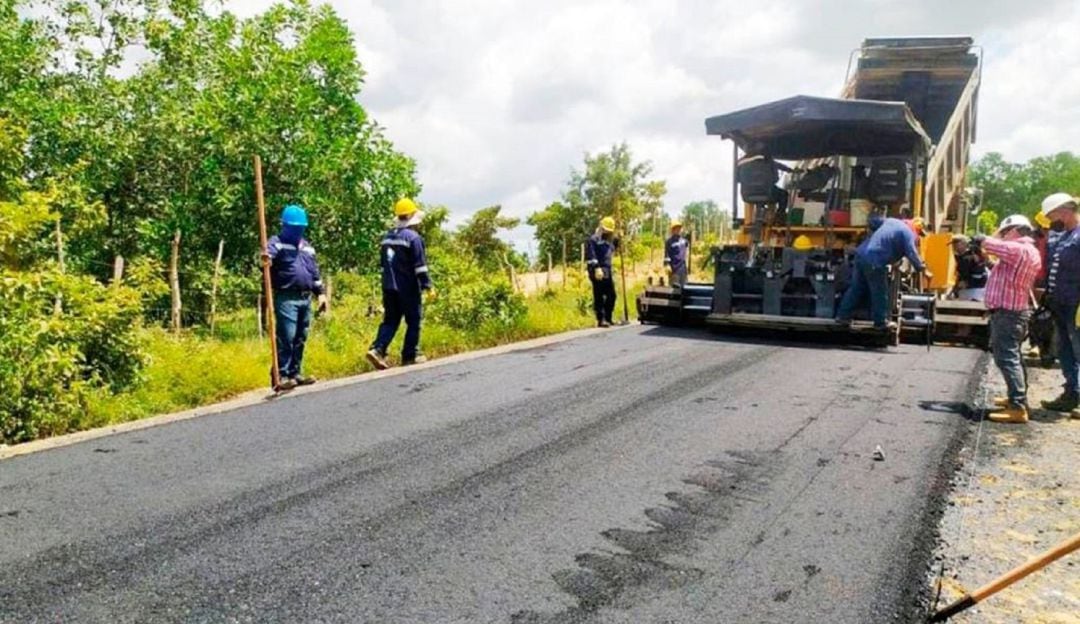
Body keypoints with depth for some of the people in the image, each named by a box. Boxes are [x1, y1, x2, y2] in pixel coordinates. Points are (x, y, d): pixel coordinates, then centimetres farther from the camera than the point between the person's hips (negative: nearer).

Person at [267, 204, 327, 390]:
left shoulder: (307, 246, 20)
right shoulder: (277, 242, -1)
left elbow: (315, 272, 24)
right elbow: (269, 253, -24)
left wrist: (320, 293, 18)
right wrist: (266, 258, -48)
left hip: (305, 298, 7)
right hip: (286, 298, -7)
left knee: (300, 339, 10)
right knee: (286, 338, -10)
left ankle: (295, 373, 18)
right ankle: (282, 376, -7)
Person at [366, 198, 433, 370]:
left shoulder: (387, 237, 12)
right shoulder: (413, 237, -11)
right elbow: (420, 265, -14)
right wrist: (427, 285, -9)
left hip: (389, 287, 6)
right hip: (408, 288, -6)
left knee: (390, 320, 10)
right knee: (413, 321, 6)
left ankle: (378, 349, -6)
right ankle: (410, 355, 10)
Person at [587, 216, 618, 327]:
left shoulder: (610, 241, 22)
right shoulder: (594, 239, -4)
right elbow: (591, 255, -14)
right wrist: (596, 268, -25)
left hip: (608, 272, 8)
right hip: (598, 272, -8)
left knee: (611, 296, 9)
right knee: (599, 297, -6)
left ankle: (608, 318, 17)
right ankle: (601, 320, -4)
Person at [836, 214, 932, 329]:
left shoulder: (891, 221, 20)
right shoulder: (907, 232, -3)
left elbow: (874, 221, 32)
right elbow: (911, 253, -8)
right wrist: (923, 270, 0)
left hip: (861, 254, 8)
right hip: (874, 260, -8)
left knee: (856, 288, 16)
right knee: (880, 292, 6)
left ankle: (843, 315, 19)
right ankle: (880, 322, 16)